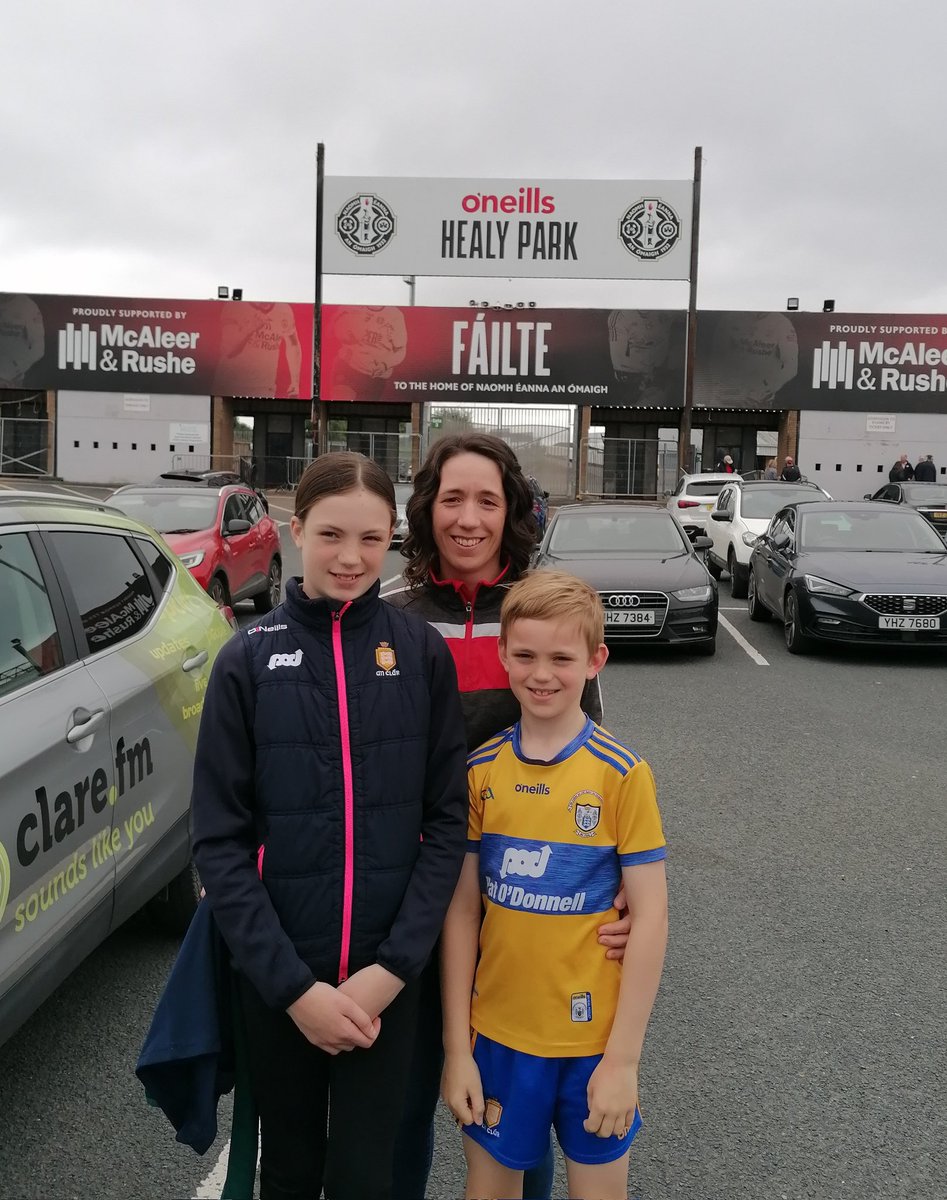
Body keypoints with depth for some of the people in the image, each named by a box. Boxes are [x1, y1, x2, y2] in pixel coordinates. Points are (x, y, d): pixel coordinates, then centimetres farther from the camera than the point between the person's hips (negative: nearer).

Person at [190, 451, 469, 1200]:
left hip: (386, 974, 0)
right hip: (276, 976, 1)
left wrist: (393, 967, -12)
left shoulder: (423, 654, -5)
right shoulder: (248, 660, -6)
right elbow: (220, 839, -6)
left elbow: (447, 820, -4)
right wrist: (292, 984, -12)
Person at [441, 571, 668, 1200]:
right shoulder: (480, 770, -5)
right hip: (496, 1032, 2)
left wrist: (623, 1058, -10)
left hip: (593, 1037, -2)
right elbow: (462, 910, -1)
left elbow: (651, 917, -10)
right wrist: (456, 1047, -1)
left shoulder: (623, 775, -13)